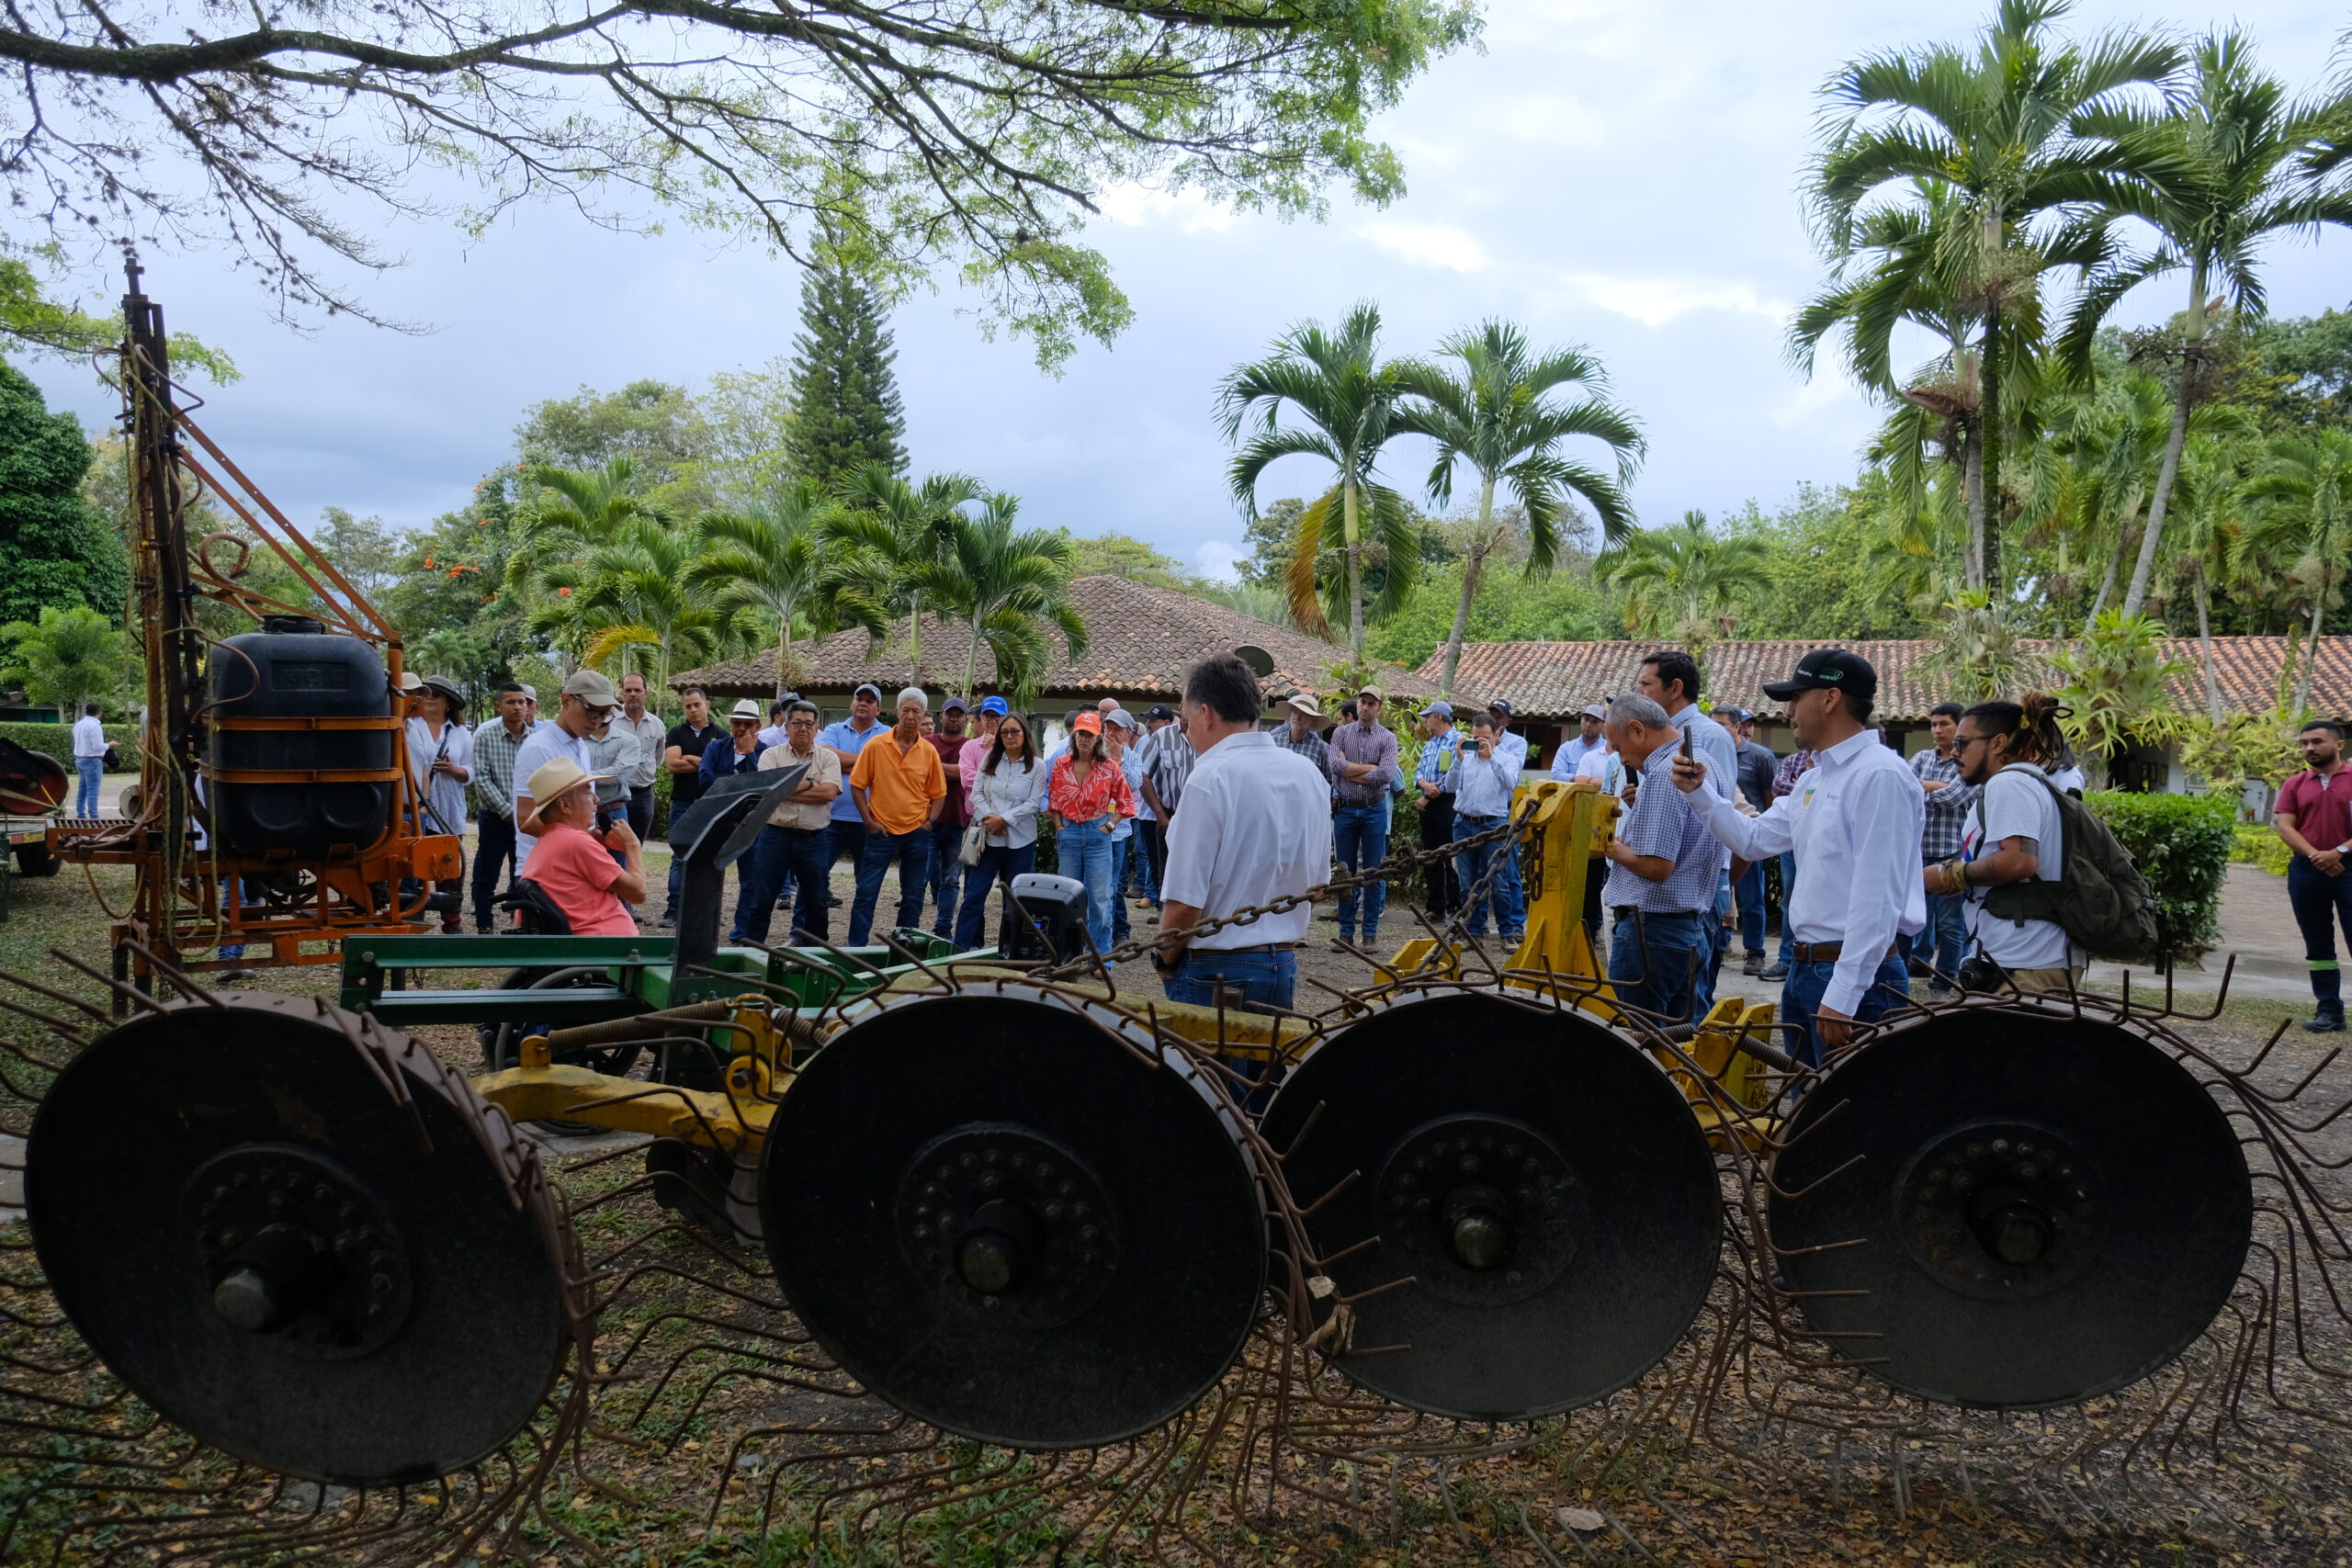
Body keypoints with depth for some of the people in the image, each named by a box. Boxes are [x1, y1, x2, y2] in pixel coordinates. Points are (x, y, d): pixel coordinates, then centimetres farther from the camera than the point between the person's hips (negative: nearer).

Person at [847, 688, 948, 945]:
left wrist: (929, 822, -3)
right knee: (866, 893, -2)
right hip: (881, 830, -2)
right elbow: (857, 785, -2)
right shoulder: (876, 745, -5)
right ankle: (856, 946, 6)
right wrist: (868, 821, -7)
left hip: (917, 833, 2)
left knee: (913, 896, 9)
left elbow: (938, 794, 9)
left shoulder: (929, 751, 1)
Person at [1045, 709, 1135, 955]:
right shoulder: (1061, 764, 2)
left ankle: (1101, 955, 8)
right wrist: (1058, 825, 1)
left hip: (1097, 834, -3)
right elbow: (1053, 799, 11)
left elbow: (1126, 801, 4)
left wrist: (1111, 824, -5)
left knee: (1100, 897, -1)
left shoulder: (1110, 768, -5)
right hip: (1068, 833, 3)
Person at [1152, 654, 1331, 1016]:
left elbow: (1184, 902, -19)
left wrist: (1166, 962, -3)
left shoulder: (1210, 779, -17)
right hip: (1285, 967, 7)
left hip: (1216, 973, -7)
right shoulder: (1311, 774, 5)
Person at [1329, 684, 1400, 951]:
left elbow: (1385, 775, -15)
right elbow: (1336, 765, -12)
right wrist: (1370, 768, -12)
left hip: (1374, 810, -1)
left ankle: (1371, 932, 9)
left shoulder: (1387, 738, 1)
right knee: (1345, 872, 5)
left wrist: (1350, 771, -10)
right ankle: (1346, 931, 12)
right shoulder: (1341, 733, 6)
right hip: (1345, 809, 1)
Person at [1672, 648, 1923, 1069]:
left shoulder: (1879, 775, -16)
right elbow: (1753, 840, 25)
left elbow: (1877, 896, -21)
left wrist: (1842, 996, -24)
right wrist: (1700, 792, 12)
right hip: (1804, 970, 10)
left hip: (1856, 974, -10)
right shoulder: (1816, 779, 15)